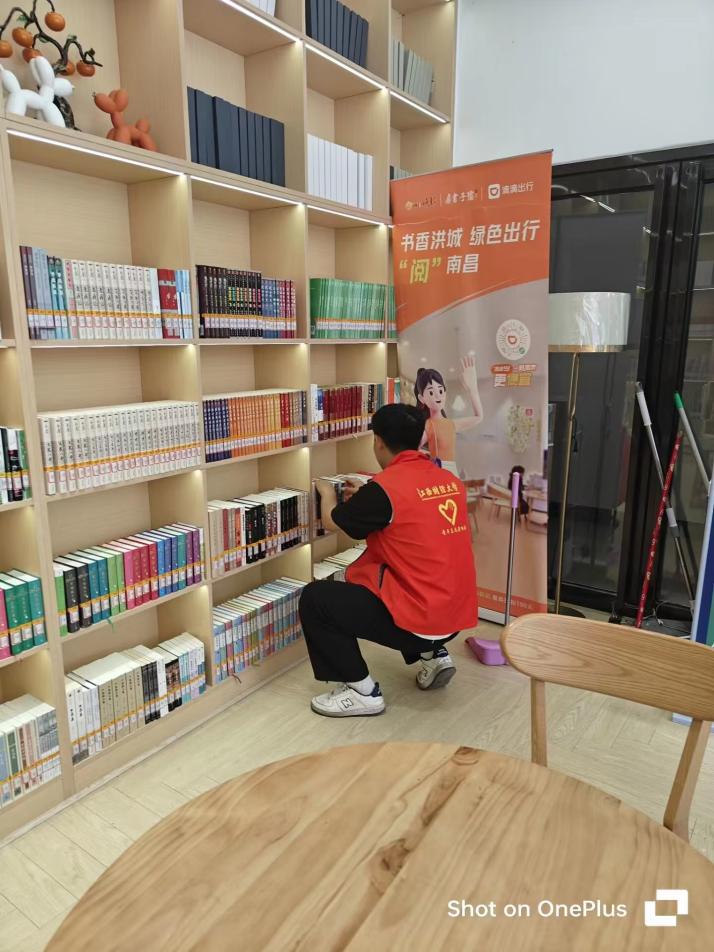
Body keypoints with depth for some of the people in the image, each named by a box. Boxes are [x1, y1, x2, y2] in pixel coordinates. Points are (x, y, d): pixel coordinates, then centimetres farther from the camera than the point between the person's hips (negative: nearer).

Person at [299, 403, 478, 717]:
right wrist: (365, 498, 28)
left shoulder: (384, 486, -16)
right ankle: (433, 655, 23)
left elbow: (331, 521, 1)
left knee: (314, 598, 0)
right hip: (456, 615, 8)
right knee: (367, 577, 33)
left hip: (419, 617, -8)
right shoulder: (450, 481, 5)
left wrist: (327, 492, 23)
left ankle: (362, 691, 6)